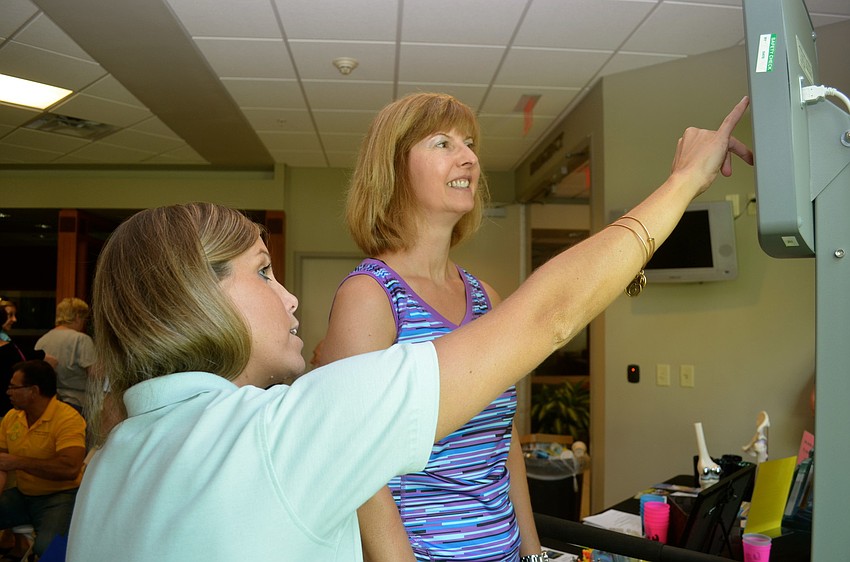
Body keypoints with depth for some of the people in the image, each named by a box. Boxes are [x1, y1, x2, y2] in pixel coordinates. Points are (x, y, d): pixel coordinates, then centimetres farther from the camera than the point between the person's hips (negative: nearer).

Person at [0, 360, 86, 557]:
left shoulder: (68, 418, -17)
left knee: (46, 548, -30)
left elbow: (70, 468, -29)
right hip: (22, 495, 7)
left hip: (60, 496, -7)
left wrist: (18, 461, -22)